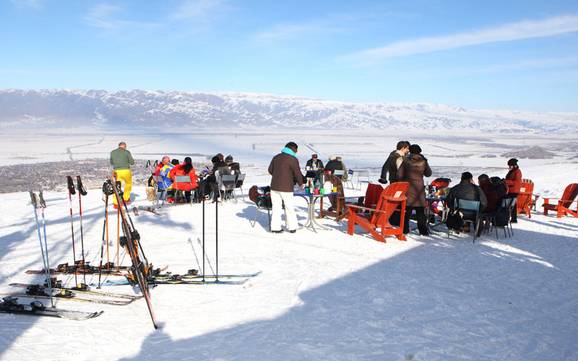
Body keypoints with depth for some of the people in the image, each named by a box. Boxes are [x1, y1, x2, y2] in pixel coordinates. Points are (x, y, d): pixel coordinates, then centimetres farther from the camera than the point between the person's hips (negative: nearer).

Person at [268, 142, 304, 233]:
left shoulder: (276, 157, 11)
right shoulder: (293, 159, -8)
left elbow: (270, 170, 16)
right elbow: (298, 173, -9)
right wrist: (300, 184, 7)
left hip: (274, 186, 5)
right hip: (286, 188, -5)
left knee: (276, 207, 9)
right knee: (289, 208, 7)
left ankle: (275, 227, 9)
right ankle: (292, 227, 14)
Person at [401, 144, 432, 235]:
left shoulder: (406, 161, -8)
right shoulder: (423, 162, -3)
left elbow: (400, 175, -7)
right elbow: (428, 173, 10)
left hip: (408, 187, -1)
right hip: (419, 187, 1)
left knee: (407, 209, 7)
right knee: (420, 211, 8)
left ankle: (405, 229, 7)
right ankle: (423, 230, 10)